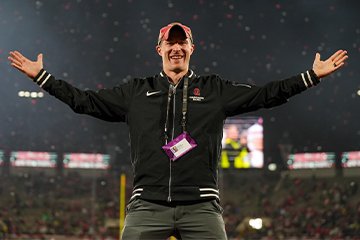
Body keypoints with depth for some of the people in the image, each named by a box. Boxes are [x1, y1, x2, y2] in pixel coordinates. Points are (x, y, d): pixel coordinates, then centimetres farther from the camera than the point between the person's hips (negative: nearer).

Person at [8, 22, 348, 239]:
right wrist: (42, 77, 15)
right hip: (147, 205, 1)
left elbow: (264, 95, 11)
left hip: (201, 206, 0)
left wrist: (312, 76, 5)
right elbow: (86, 101, 18)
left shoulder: (215, 90, 14)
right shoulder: (136, 91, 16)